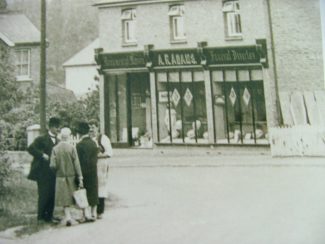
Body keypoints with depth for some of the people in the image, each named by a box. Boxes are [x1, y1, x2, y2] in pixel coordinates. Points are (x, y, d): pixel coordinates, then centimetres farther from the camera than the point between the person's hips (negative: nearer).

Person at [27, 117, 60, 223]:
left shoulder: (57, 140, 12)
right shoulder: (42, 139, -7)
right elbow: (30, 148, -16)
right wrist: (43, 155, -19)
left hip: (53, 172, 6)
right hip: (43, 172, -6)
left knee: (52, 194, 9)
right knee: (44, 194, -2)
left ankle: (49, 215, 19)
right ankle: (41, 216, 10)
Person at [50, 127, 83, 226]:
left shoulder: (55, 149, -7)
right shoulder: (72, 148, -12)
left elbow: (53, 165, -9)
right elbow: (76, 164, -10)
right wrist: (80, 178, -6)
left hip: (60, 177, 1)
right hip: (71, 176, -1)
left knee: (64, 198, 9)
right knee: (69, 196, 13)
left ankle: (68, 216, 3)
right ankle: (68, 217, 21)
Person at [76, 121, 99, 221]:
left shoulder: (80, 144, -15)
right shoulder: (93, 143, 3)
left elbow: (78, 161, -15)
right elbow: (95, 158, 8)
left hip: (84, 172, -6)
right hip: (93, 172, 6)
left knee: (85, 194, 3)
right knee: (93, 193, 12)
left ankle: (88, 214, 5)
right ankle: (93, 214, 19)